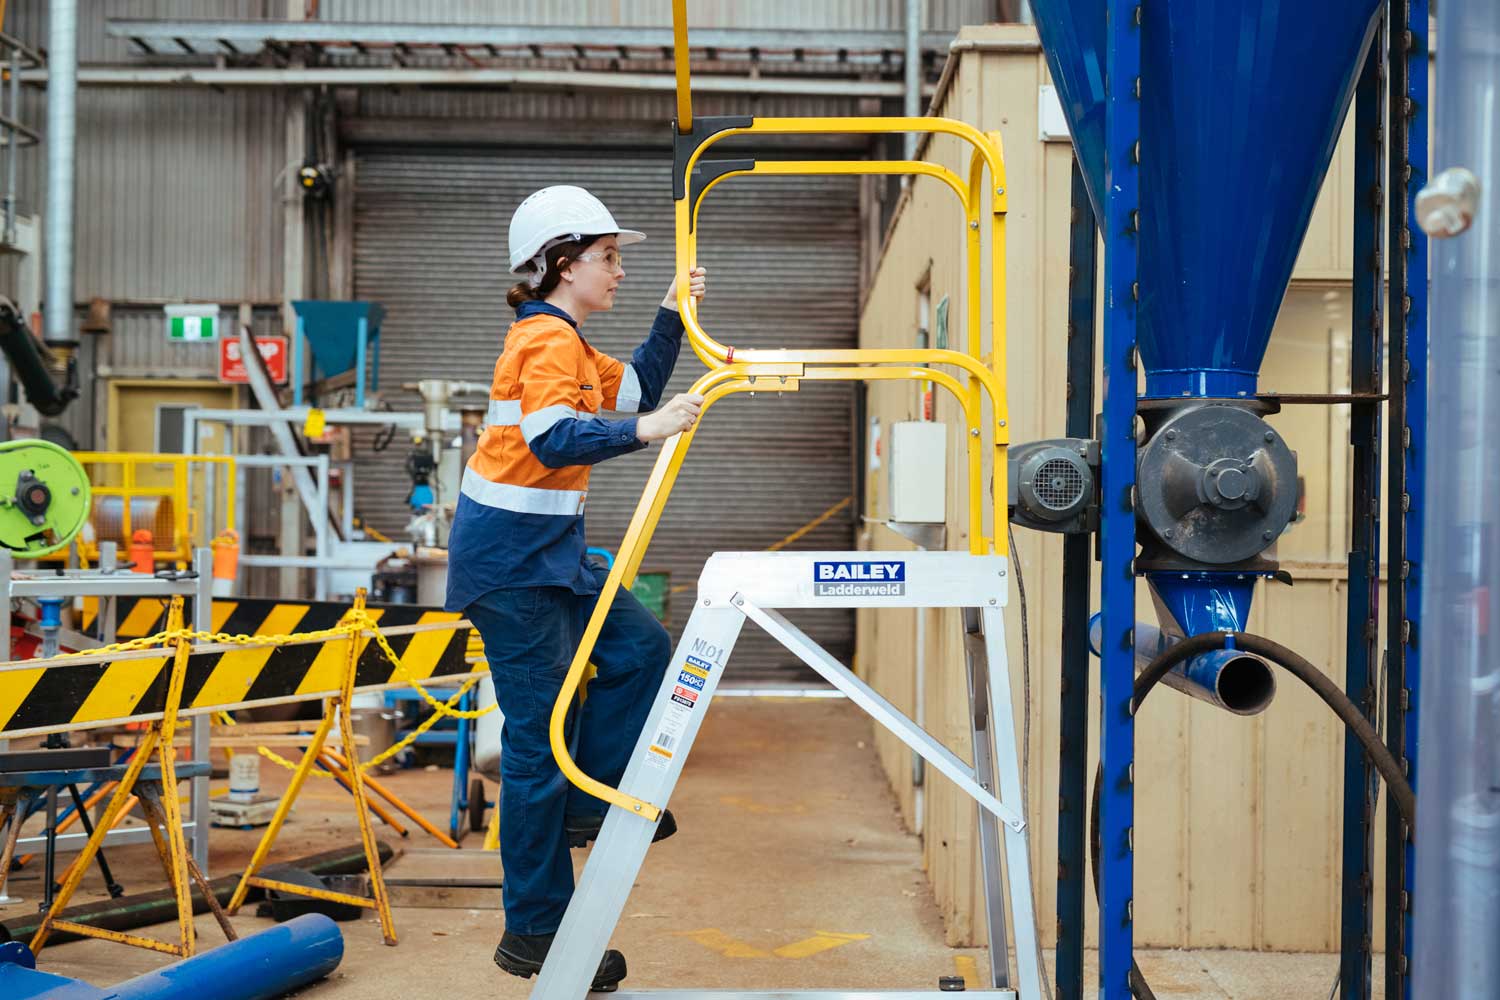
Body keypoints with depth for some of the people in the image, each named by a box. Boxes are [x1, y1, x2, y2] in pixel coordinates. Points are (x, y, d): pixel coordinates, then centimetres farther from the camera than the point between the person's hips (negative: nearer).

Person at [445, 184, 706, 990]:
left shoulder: (562, 340, 16)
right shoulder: (548, 338, -15)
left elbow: (637, 393, 21)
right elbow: (555, 438, -30)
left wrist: (672, 315, 15)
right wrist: (640, 432, -38)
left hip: (548, 550, 10)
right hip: (509, 558, -10)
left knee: (640, 649, 14)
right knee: (542, 732, -4)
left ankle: (587, 802, 23)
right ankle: (535, 933, 7)